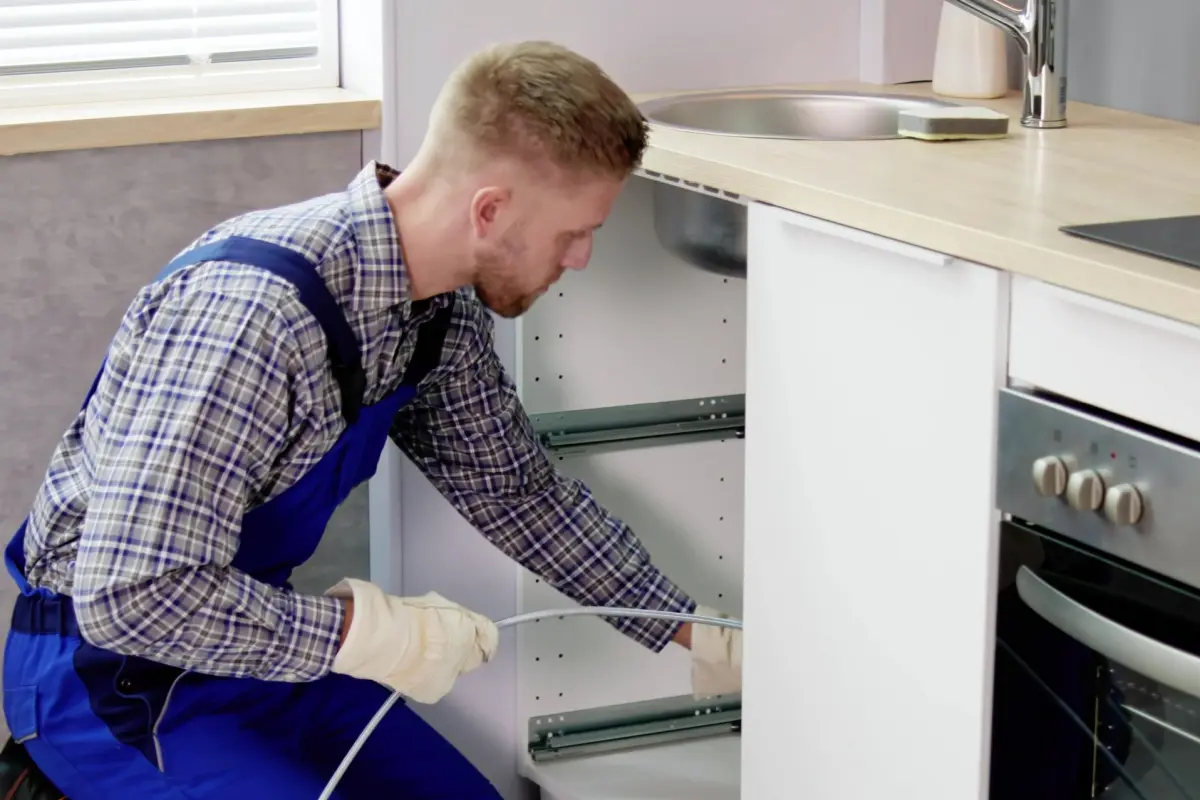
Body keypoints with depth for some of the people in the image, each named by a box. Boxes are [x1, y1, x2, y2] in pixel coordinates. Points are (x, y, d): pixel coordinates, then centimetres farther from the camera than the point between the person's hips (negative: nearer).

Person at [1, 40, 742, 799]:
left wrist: (692, 638, 12)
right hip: (117, 670, -9)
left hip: (259, 646, 9)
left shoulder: (443, 309, -4)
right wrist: (369, 633, -27)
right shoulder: (249, 311, -33)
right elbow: (132, 595, -36)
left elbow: (517, 490, 12)